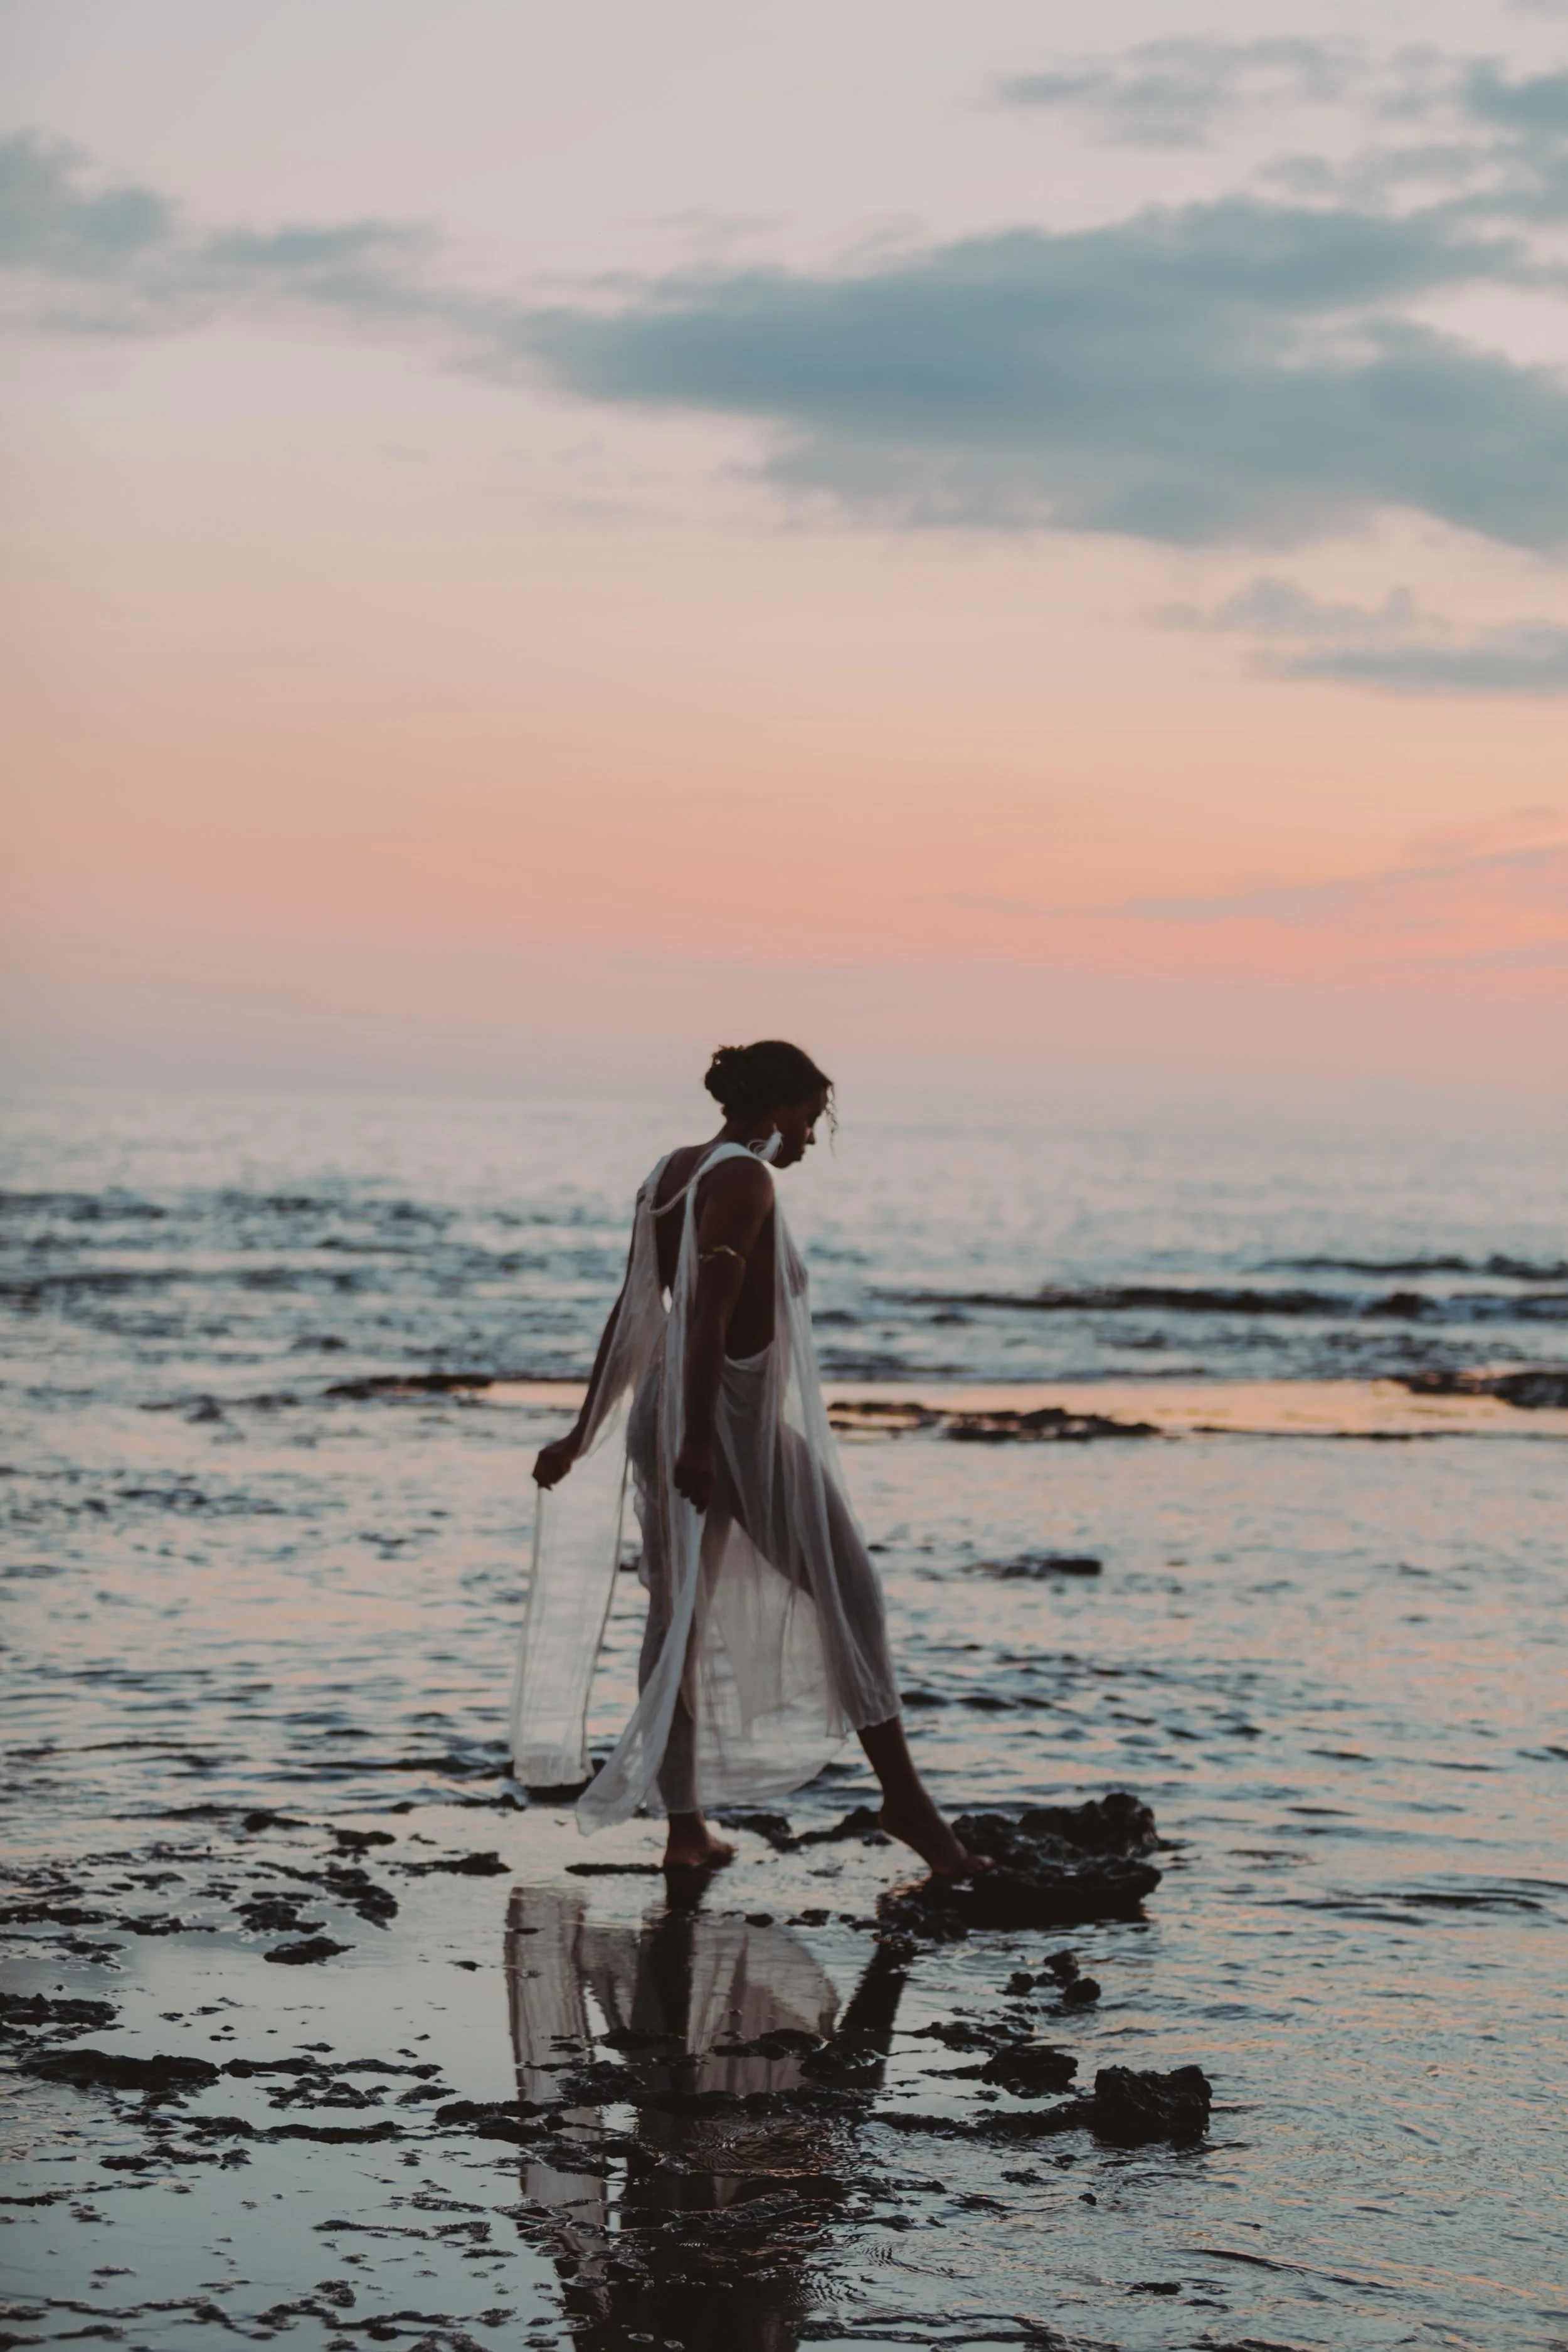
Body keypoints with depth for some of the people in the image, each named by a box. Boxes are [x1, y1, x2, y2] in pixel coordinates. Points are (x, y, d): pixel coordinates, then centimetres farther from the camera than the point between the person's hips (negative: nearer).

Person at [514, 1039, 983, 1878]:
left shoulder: (670, 1173, 13)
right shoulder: (743, 1180, -13)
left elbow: (633, 1314, 17)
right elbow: (710, 1312, -23)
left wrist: (586, 1432, 21)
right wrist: (697, 1442, -28)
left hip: (663, 1417, 9)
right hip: (738, 1418, -9)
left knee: (676, 1616, 8)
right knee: (848, 1592, 2)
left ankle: (685, 1829, 8)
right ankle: (902, 1795, 3)